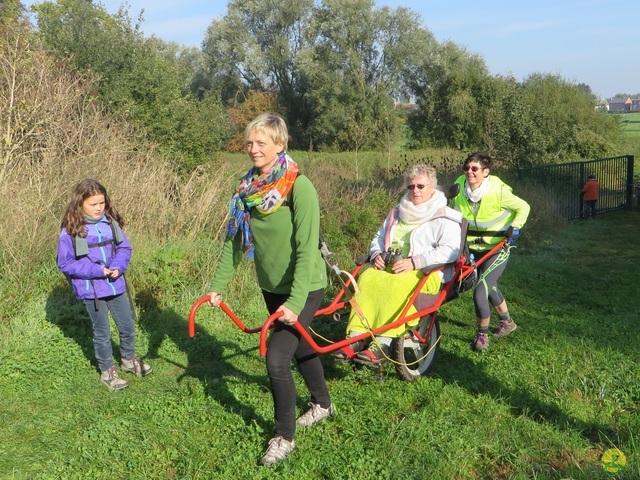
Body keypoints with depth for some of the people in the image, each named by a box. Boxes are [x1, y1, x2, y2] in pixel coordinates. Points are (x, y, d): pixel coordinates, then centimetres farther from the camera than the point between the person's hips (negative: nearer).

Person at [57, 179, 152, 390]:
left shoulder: (111, 223, -3)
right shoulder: (71, 231, -14)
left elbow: (124, 248, 4)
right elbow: (65, 263, -12)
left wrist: (118, 266, -16)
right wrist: (95, 270, -20)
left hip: (116, 285, 4)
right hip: (91, 290, -4)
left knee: (128, 327, 17)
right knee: (102, 333, 10)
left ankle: (128, 359, 43)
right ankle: (107, 371, 31)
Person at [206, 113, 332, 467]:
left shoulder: (298, 187, -22)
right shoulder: (248, 186, -3)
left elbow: (307, 251, -25)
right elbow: (234, 240, 4)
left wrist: (295, 302, -31)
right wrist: (218, 286, 1)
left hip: (302, 288, -6)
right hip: (271, 286, 7)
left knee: (276, 359, -10)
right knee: (300, 346, 22)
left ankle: (284, 437, 11)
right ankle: (322, 404, 46)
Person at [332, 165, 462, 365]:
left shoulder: (444, 217, 3)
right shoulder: (397, 213, 24)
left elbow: (451, 250, -12)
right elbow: (378, 238, 28)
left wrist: (414, 262, -21)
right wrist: (376, 255, 3)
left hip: (426, 273, -5)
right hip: (389, 267, 6)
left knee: (398, 284, -37)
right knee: (367, 278, -26)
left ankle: (383, 344, -40)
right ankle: (356, 338, -33)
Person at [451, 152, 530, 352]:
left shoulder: (498, 191, -23)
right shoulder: (459, 186, -11)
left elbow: (523, 207, -8)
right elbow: (453, 213, 7)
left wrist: (515, 227, -21)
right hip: (473, 248, 6)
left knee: (480, 293, -14)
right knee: (490, 286, 23)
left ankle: (482, 335, 9)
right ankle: (507, 321, 49)